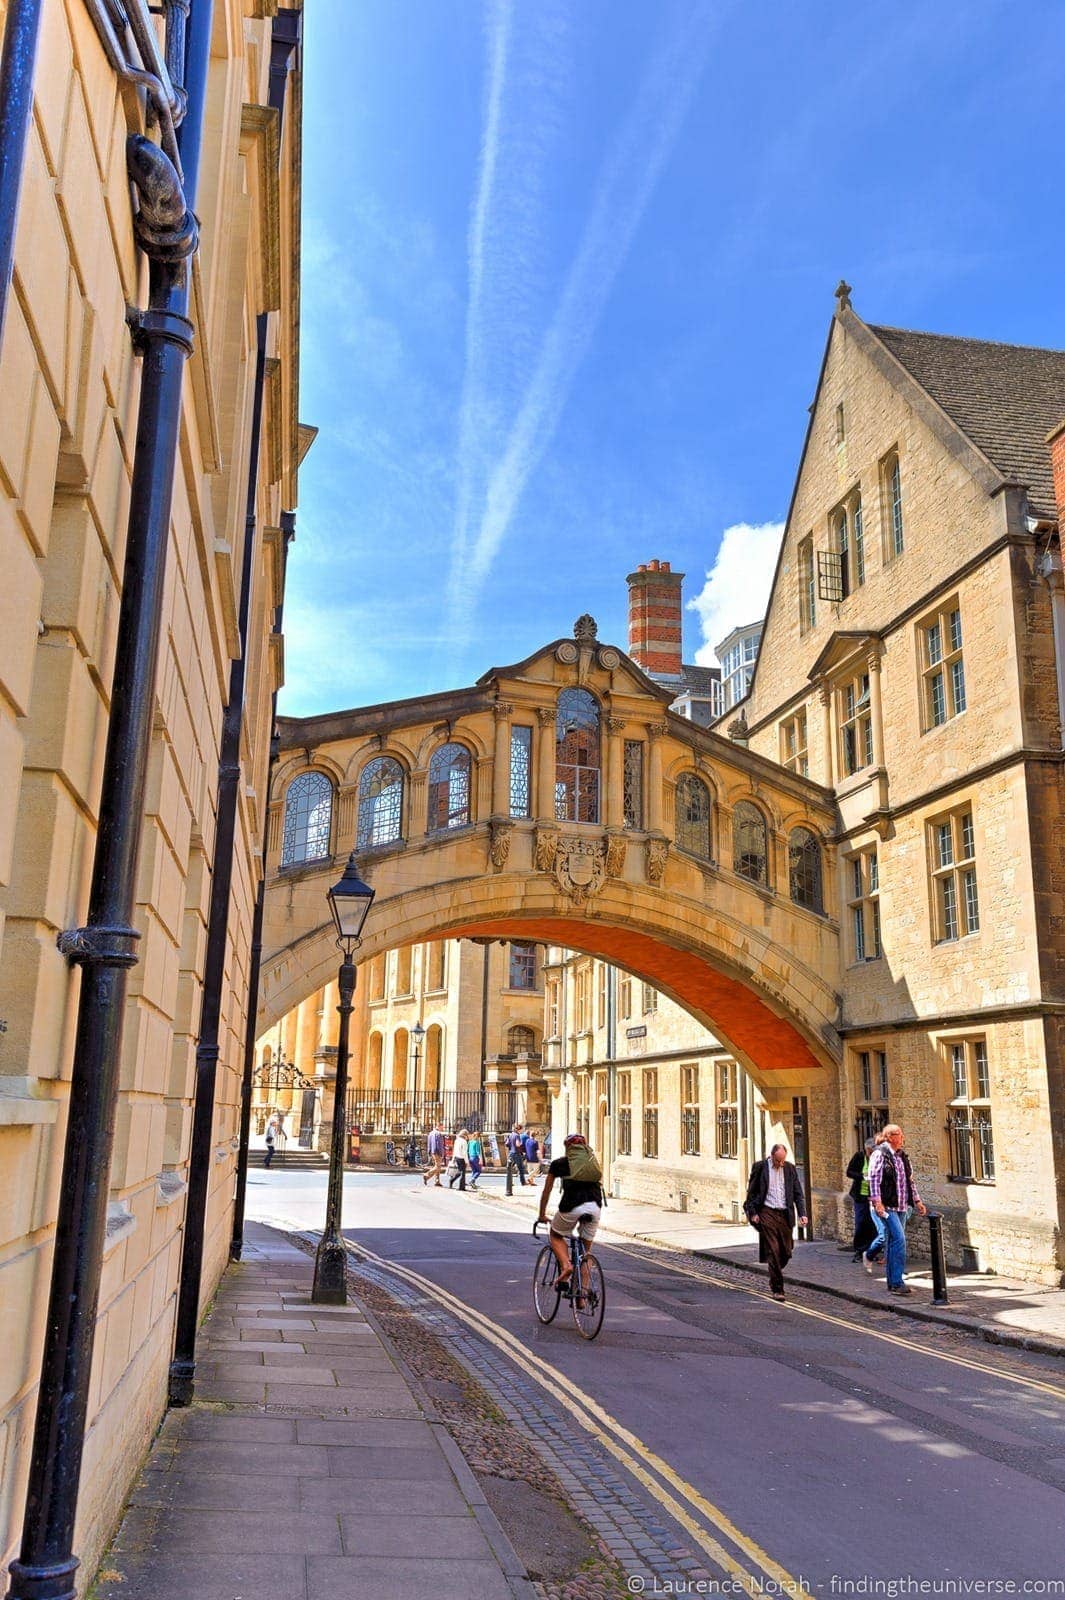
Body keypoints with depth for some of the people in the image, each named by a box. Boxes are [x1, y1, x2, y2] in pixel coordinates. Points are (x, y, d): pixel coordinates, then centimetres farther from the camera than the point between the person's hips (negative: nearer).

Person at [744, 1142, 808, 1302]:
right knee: (773, 1251, -8)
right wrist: (752, 1213, -4)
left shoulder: (789, 1168, 7)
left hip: (785, 1214, 4)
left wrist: (802, 1214, -2)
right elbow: (751, 1191, 2)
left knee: (786, 1252, 6)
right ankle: (777, 1289, -3)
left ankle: (774, 1276, 34)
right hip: (767, 1213, -3)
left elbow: (798, 1193, 9)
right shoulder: (760, 1167, -2)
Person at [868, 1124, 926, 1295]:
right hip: (887, 1206, -8)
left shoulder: (902, 1156, 15)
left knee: (894, 1243, 10)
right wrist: (877, 1202, -22)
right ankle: (897, 1283, -13)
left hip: (901, 1206, 8)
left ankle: (893, 1284, 15)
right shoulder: (880, 1154, -9)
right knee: (899, 1239, -16)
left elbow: (910, 1180, 24)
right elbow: (874, 1179, -15)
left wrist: (917, 1200, 21)